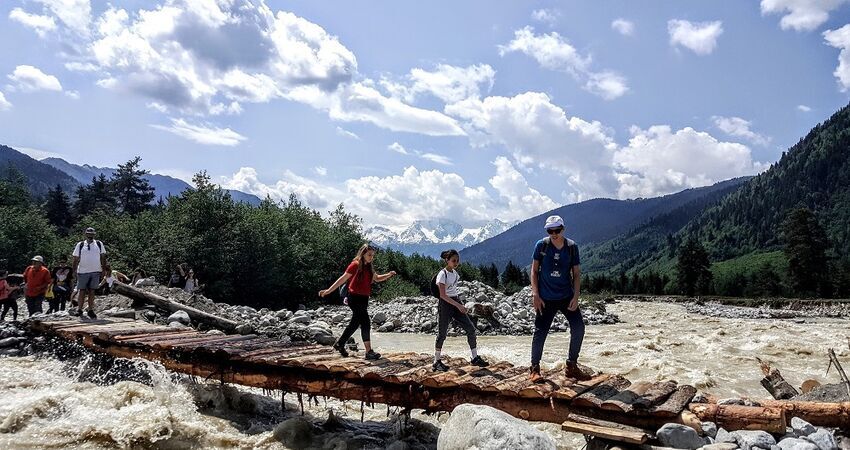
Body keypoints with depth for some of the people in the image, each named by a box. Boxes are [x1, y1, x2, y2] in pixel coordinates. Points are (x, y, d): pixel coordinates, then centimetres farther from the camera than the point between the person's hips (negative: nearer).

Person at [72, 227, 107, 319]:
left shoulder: (99, 244, 9)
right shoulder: (80, 245, 6)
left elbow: (103, 257, 10)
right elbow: (76, 259, 6)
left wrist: (104, 269, 4)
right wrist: (74, 271, 0)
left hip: (96, 271, 1)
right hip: (83, 271, -1)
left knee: (92, 291, 4)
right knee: (82, 291, 2)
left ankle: (91, 310, 8)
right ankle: (80, 309, 12)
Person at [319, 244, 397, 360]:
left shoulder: (369, 267, 11)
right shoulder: (356, 265, -12)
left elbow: (377, 278, 24)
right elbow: (342, 279, -12)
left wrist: (388, 275, 7)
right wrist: (328, 291, -14)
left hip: (364, 298, 9)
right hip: (355, 297, -9)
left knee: (355, 323, 16)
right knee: (365, 322, -13)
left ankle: (339, 344, 32)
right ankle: (369, 352, -10)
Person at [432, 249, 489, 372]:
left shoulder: (455, 273, 8)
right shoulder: (442, 274, -15)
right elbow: (442, 295, -21)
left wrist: (459, 304, 12)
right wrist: (458, 305, -25)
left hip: (456, 302, 8)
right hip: (445, 304, -7)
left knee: (470, 329, 2)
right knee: (442, 334, -1)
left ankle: (475, 358, 10)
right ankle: (436, 362, 11)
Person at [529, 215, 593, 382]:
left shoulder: (572, 247, -2)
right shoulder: (541, 245, -6)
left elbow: (576, 273, 3)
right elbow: (534, 271, -2)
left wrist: (575, 297, -8)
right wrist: (535, 295, -9)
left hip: (567, 296, 2)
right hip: (546, 299, -2)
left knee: (579, 328, -3)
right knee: (540, 332, -4)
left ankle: (571, 366, 14)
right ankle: (535, 368, 11)